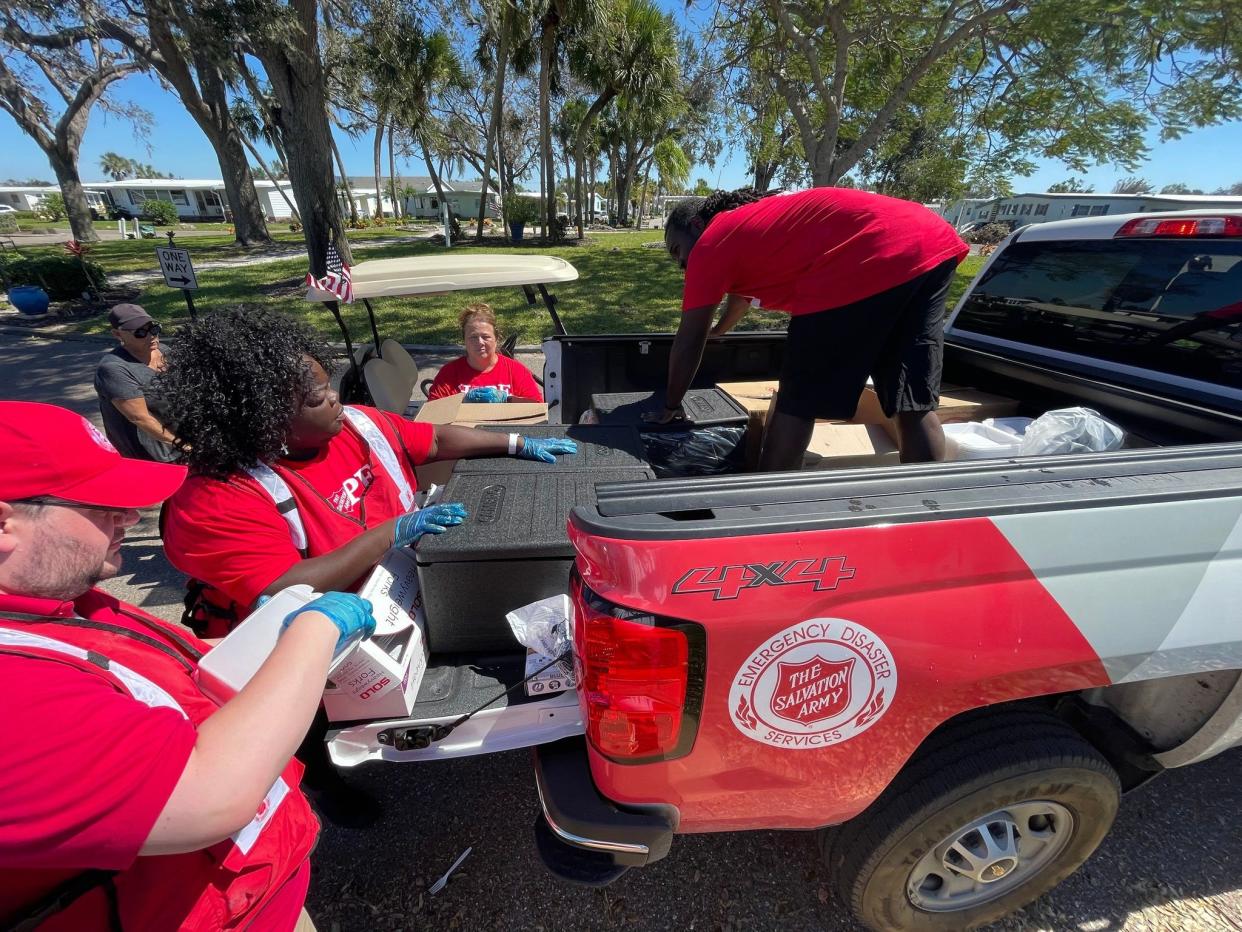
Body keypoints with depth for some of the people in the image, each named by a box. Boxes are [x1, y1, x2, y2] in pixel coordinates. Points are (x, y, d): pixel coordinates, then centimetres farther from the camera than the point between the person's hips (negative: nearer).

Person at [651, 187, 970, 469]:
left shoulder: (710, 244, 9)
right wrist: (717, 331, 67)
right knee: (914, 406, 11)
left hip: (871, 266, -9)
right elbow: (743, 291, 51)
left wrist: (670, 407, 21)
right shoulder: (753, 218, 33)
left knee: (797, 405, 3)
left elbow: (689, 341, 9)